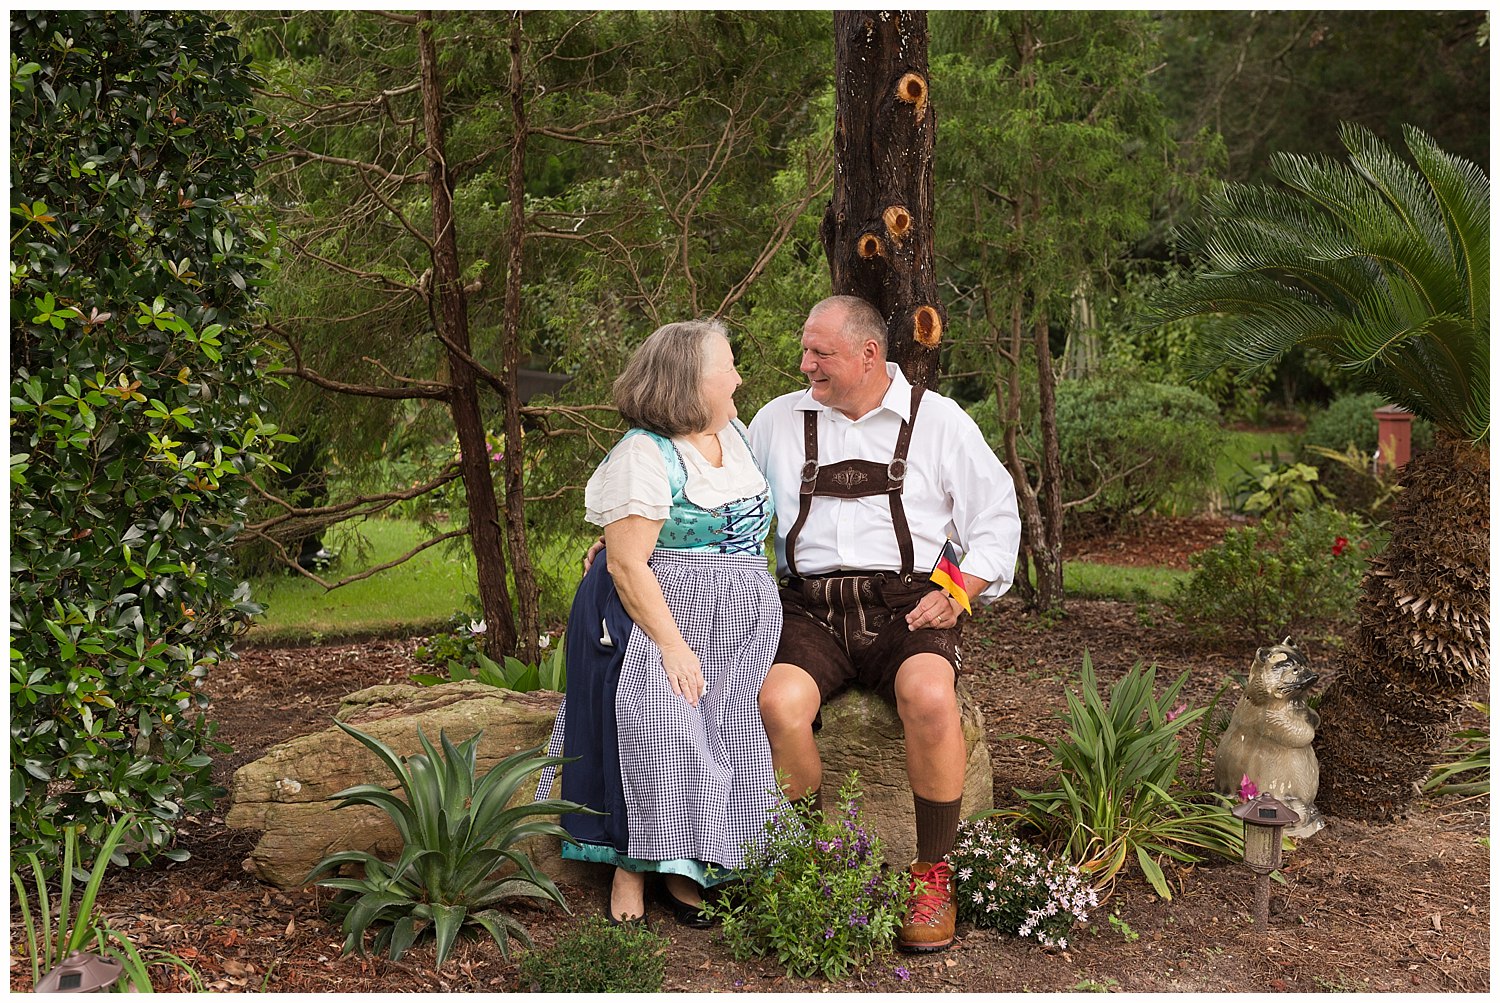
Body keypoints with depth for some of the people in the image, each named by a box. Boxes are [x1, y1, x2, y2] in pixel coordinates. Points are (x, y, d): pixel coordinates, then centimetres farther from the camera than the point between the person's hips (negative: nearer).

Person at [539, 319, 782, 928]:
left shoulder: (734, 434, 11)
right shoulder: (643, 455, -13)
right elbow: (627, 565, -17)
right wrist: (672, 645, -23)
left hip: (738, 622, 7)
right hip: (656, 612, -7)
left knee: (722, 731, -12)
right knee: (653, 718, -27)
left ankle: (683, 869, -9)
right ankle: (632, 867, -17)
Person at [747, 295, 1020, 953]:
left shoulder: (937, 420, 10)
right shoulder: (777, 421, 17)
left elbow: (997, 517, 11)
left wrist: (957, 592, -4)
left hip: (904, 603, -2)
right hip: (809, 607, 2)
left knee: (929, 697, -35)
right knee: (777, 703, -31)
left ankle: (932, 874, -16)